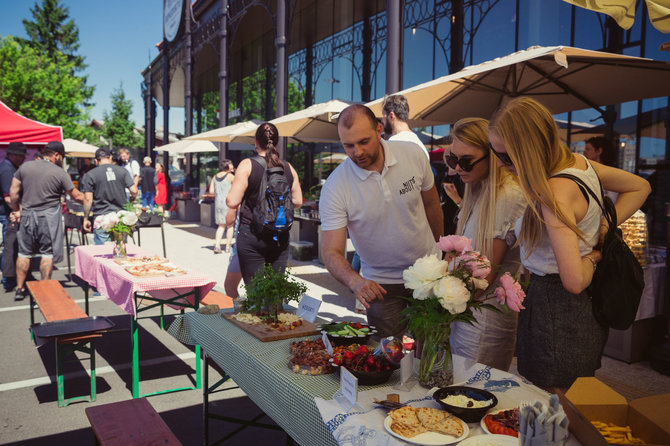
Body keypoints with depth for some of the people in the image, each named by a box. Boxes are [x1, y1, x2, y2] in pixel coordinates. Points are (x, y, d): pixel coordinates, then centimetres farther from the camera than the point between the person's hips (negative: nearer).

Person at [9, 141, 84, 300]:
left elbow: (13, 192, 5)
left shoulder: (25, 167, 3)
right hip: (49, 217, -4)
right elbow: (76, 196, -2)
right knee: (47, 254, 4)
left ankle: (19, 289, 18)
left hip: (27, 215, 4)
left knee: (24, 253, 13)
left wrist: (17, 210, 15)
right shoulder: (60, 173, -7)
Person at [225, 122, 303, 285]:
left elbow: (232, 202, -12)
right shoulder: (288, 168, 3)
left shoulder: (247, 165, -8)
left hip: (251, 236, -3)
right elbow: (297, 202, 7)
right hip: (280, 237, 4)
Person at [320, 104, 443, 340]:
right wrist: (355, 281, -42)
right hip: (382, 284, -2)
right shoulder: (334, 187, -21)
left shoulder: (413, 154, -13)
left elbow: (431, 204, 4)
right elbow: (331, 252, -22)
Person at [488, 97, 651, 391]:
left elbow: (574, 281, -30)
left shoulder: (555, 193, -26)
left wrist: (592, 257, -8)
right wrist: (602, 229, 5)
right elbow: (639, 187, 18)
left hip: (556, 316, -9)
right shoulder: (578, 162, 1)